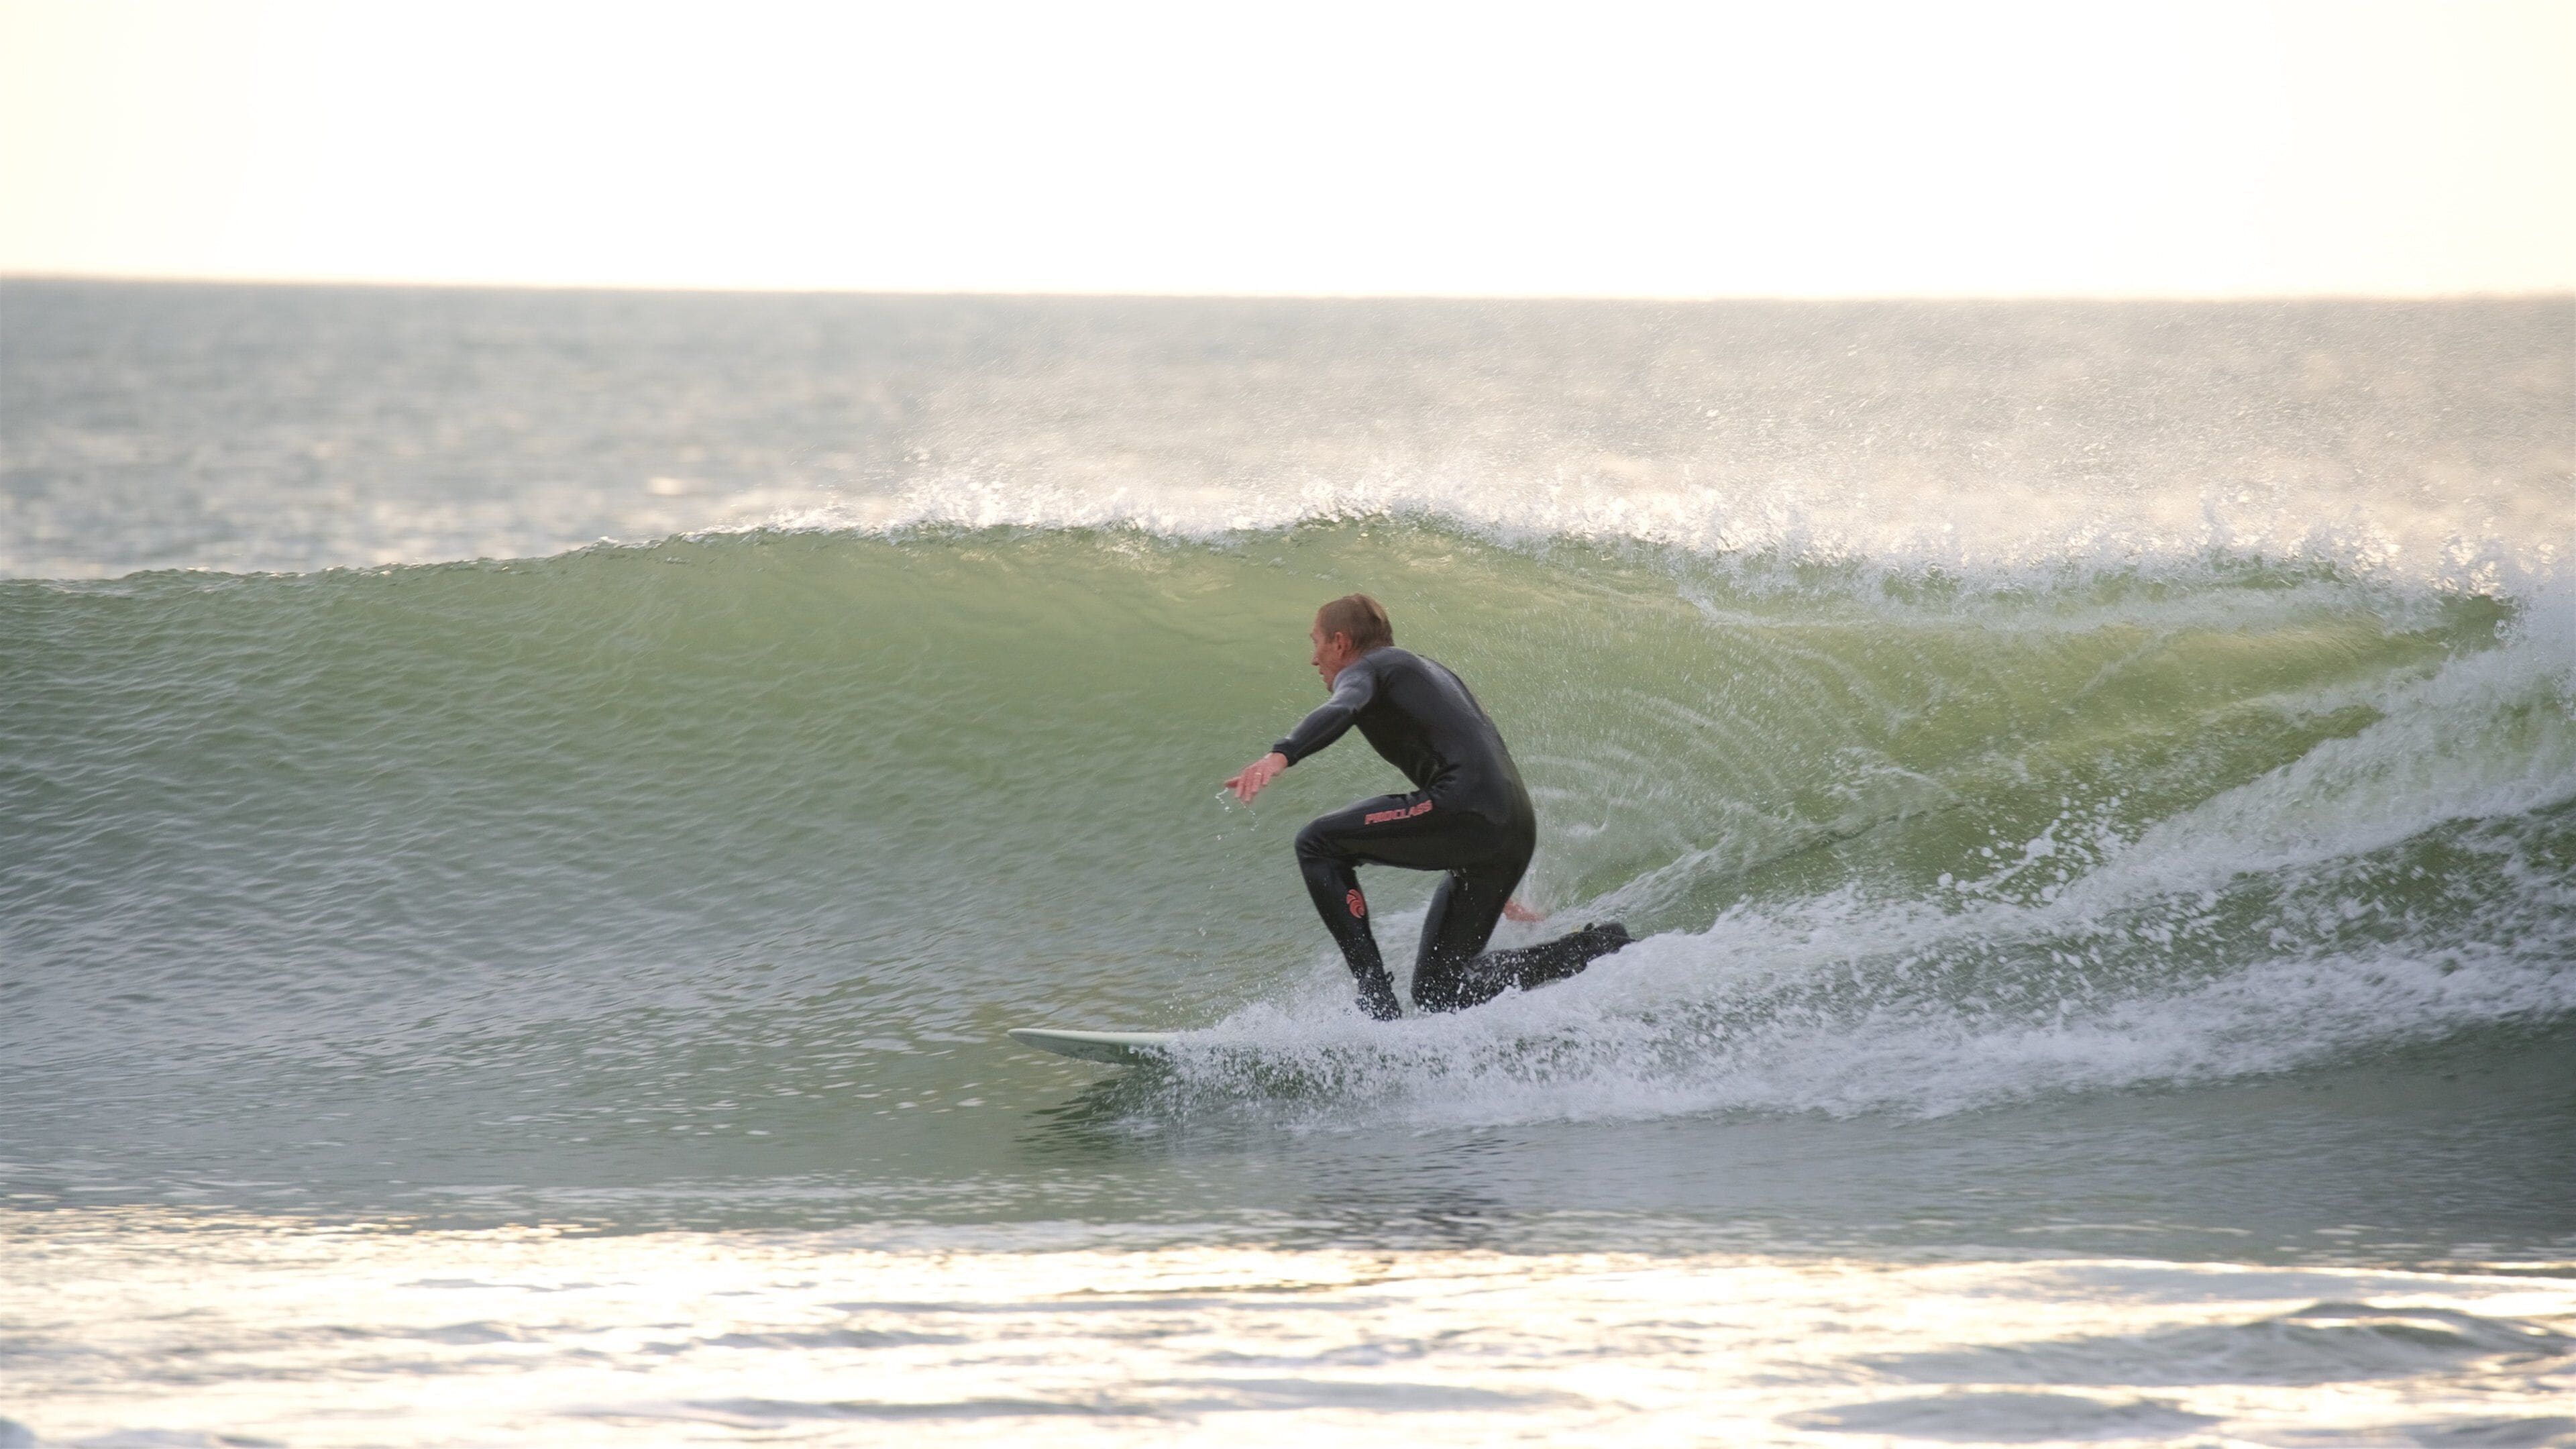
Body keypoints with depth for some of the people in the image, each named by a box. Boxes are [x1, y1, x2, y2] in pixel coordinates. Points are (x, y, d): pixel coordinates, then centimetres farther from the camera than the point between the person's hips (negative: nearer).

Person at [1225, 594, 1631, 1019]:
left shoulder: (1364, 670, 8)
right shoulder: (1432, 672, 34)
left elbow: (1341, 711, -17)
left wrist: (1279, 756, -35)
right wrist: (1497, 888, 46)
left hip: (1467, 808, -9)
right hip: (1517, 830, 9)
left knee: (1318, 845, -2)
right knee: (1439, 991, 11)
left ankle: (1378, 1003, -13)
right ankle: (1599, 948, 6)